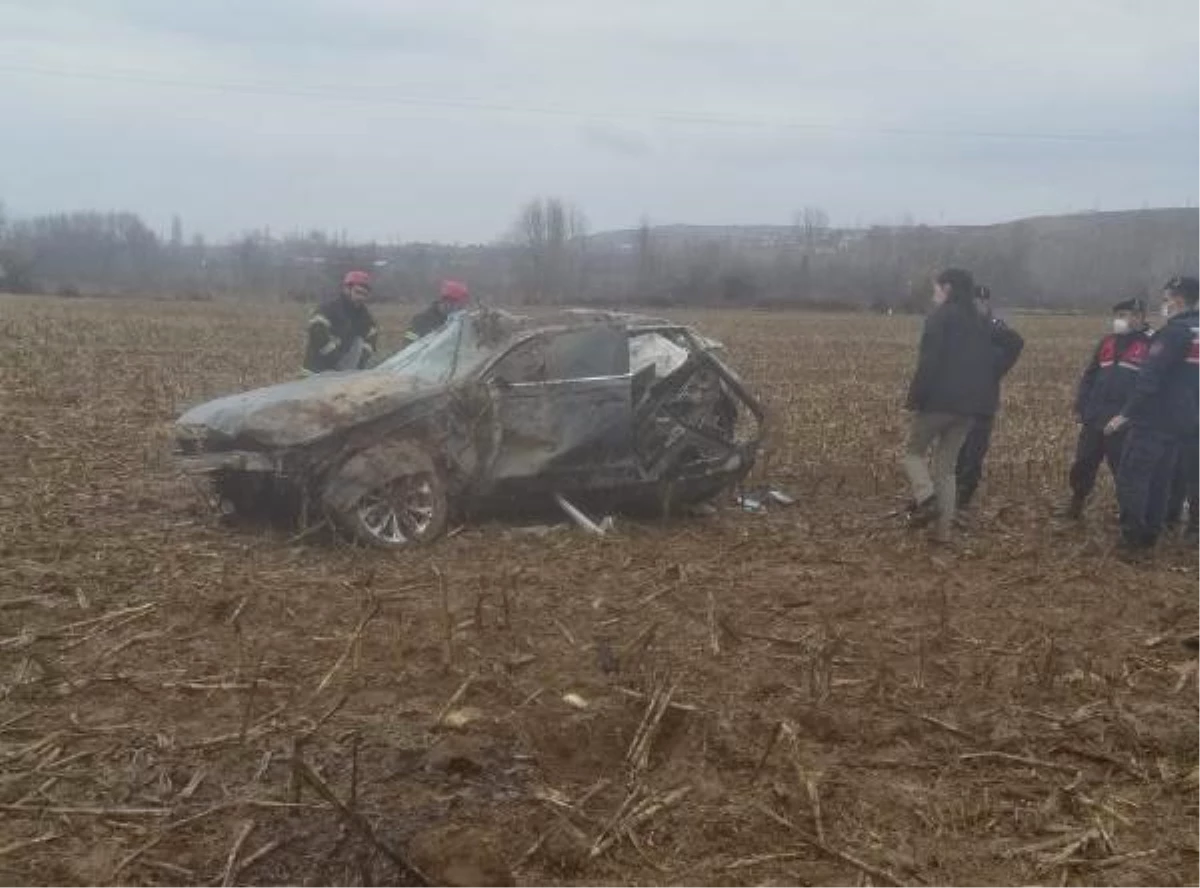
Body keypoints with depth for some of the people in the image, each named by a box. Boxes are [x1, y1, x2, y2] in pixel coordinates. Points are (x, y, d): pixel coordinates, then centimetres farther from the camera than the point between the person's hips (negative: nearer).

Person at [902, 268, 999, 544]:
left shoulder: (940, 317, -7)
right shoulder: (982, 322, 17)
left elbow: (928, 362, -16)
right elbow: (989, 364, 17)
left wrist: (915, 399, -13)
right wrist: (986, 401, 17)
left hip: (939, 400, -7)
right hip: (970, 405, 7)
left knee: (914, 451, 11)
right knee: (947, 466, 12)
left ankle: (926, 498, -14)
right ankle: (943, 529, 8)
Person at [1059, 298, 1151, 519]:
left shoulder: (1152, 345, -7)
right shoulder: (1108, 342, 12)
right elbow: (1089, 376, 16)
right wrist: (1080, 408, 11)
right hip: (1094, 418, 6)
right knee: (1083, 464, 11)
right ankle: (1076, 505, 27)